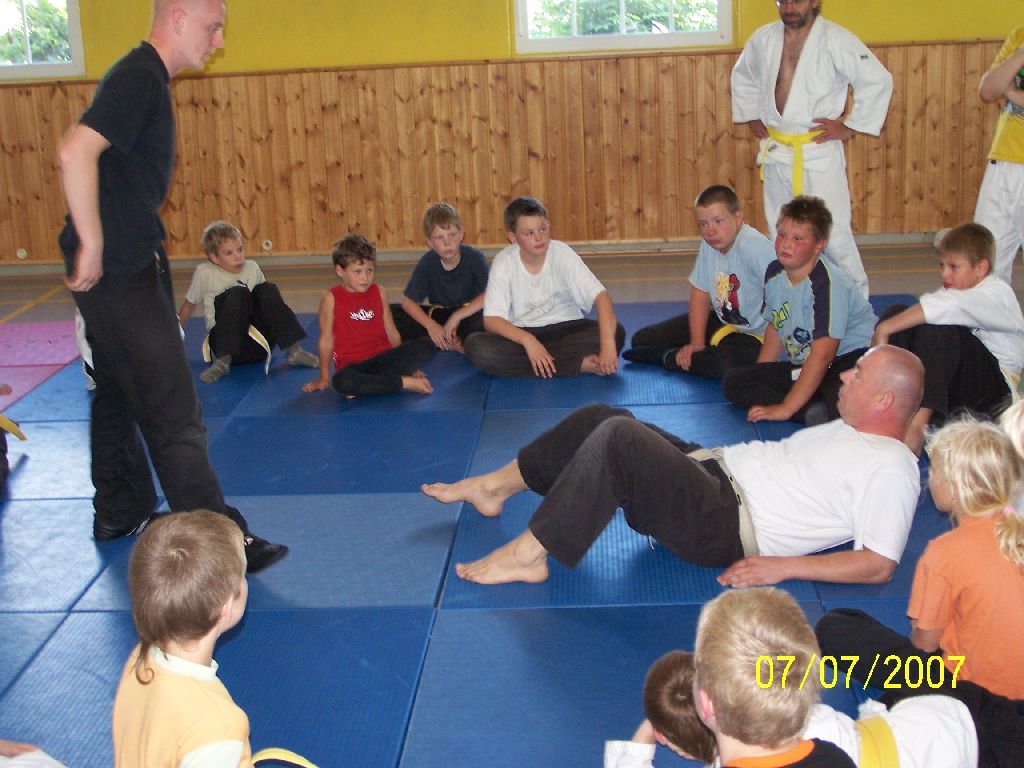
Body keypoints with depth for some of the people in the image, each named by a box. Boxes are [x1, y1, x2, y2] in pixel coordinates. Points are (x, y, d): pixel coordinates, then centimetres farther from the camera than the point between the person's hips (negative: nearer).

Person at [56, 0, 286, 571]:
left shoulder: (147, 79, 14)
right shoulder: (139, 78, -17)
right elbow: (76, 152, -30)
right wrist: (92, 247, -24)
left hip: (129, 267, 11)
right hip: (118, 271, -11)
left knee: (120, 394, 20)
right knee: (174, 412, -8)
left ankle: (121, 514, 35)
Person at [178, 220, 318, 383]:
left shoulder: (252, 268, 6)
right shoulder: (205, 274, -4)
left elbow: (269, 302, 20)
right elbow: (189, 305, 8)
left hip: (257, 346, 3)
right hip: (227, 344, -3)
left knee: (267, 289, -16)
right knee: (238, 293, -26)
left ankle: (294, 351, -17)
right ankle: (223, 361, -32)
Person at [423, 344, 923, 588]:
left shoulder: (890, 469, -10)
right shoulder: (850, 431, 18)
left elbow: (879, 565, -18)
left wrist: (783, 566, -20)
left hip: (728, 530, -10)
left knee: (617, 437, -27)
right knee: (599, 418, 4)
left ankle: (529, 555, -18)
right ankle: (493, 488, 16)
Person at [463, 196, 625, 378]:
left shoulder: (562, 254, -15)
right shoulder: (504, 262, -13)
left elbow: (601, 296, -24)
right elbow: (491, 319, -17)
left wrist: (607, 344, -40)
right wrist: (527, 340, -36)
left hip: (565, 329, 0)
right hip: (522, 334, 1)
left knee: (616, 333, -26)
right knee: (475, 346, -30)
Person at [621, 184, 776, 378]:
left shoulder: (754, 246, -29)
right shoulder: (708, 244, -5)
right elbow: (700, 294, 3)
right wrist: (697, 344, -5)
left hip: (753, 334, -6)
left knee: (722, 365, -38)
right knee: (643, 339, 0)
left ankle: (670, 357, -10)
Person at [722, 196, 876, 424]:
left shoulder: (827, 282, -22)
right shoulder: (774, 273, 0)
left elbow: (822, 355, -24)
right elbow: (775, 328, 16)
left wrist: (785, 409, -23)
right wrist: (757, 384, 13)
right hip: (804, 365, 9)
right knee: (733, 382, -11)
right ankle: (813, 412, -21)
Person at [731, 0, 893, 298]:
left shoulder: (835, 40, -12)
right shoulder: (763, 39, 5)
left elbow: (877, 81, -13)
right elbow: (743, 76, 24)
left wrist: (850, 127, -11)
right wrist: (752, 117, 16)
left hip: (819, 154, -5)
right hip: (775, 153, 5)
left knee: (834, 234, -7)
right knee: (780, 234, 15)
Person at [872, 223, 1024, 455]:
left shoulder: (997, 294, -13)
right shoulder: (953, 292, 14)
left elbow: (946, 307, -31)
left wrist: (885, 328, -35)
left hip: (996, 386, -7)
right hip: (954, 385, 7)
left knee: (937, 328, -33)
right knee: (897, 312, -11)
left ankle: (917, 425, -40)